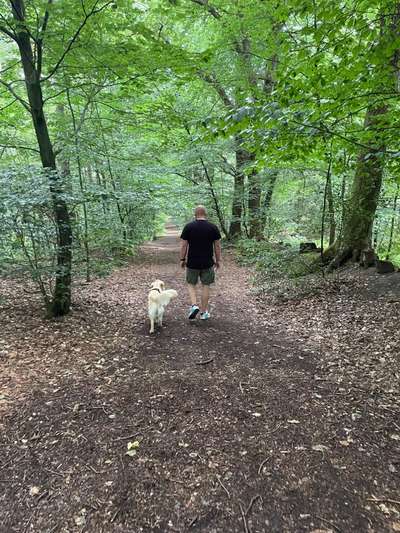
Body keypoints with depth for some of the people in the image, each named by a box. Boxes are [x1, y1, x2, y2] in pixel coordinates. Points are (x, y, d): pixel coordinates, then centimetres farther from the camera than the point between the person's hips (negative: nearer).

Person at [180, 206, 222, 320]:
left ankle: (194, 306, -3)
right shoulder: (213, 227, -2)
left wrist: (182, 259, 7)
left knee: (191, 284, 16)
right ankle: (204, 312, 16)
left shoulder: (188, 227, -4)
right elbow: (217, 246, 1)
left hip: (192, 263, 0)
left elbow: (183, 245, -3)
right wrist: (218, 260, 11)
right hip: (208, 263, 1)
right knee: (205, 286, 10)